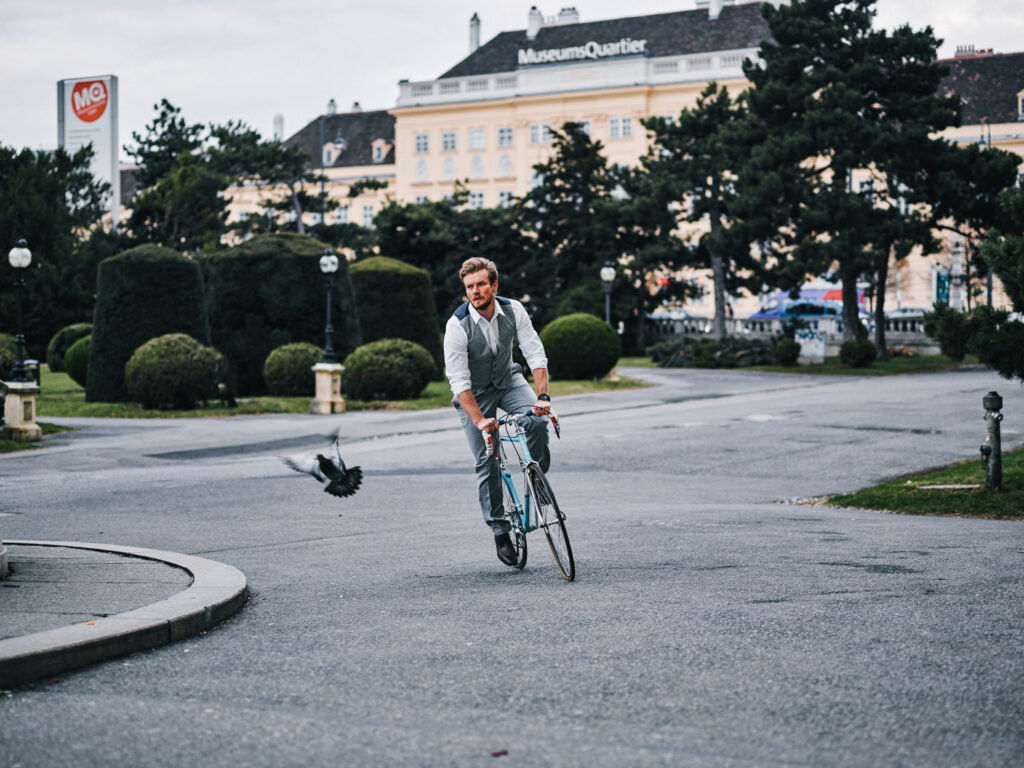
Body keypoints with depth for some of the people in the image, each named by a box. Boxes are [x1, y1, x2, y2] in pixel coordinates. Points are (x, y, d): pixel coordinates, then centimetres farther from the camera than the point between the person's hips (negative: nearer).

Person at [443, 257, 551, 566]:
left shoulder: (513, 310, -17)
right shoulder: (457, 325, -25)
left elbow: (536, 354, -16)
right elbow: (459, 381, -26)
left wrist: (542, 396, -29)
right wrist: (479, 420, -34)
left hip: (507, 381, 2)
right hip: (473, 393, -2)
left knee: (537, 421, -27)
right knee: (487, 463, -7)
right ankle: (500, 532, 5)